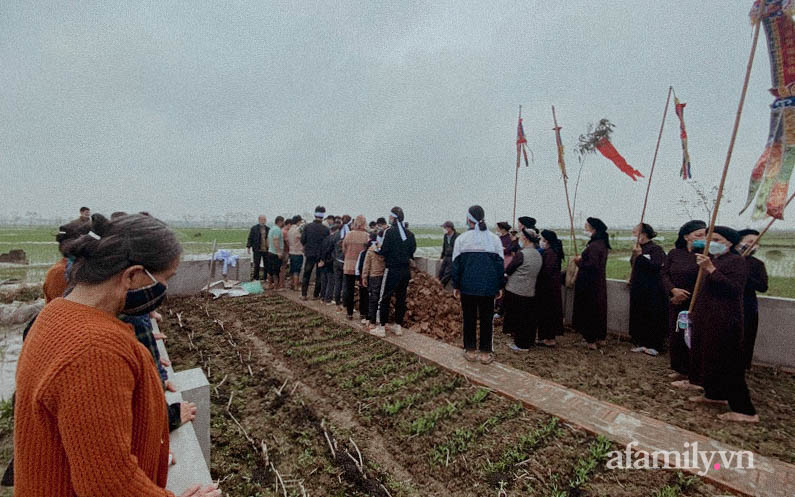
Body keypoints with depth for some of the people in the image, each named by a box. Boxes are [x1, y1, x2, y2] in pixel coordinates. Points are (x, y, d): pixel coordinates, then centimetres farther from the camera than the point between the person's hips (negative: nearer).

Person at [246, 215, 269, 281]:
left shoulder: (268, 229, 10)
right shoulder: (254, 228, 2)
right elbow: (250, 238, 0)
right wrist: (248, 247, -6)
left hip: (266, 250, 3)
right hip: (257, 250, -3)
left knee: (266, 265, 6)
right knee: (256, 265, 3)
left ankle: (265, 278, 18)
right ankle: (255, 278, 14)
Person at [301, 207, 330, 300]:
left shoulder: (307, 226, -6)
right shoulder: (326, 229, -11)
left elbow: (302, 240, -4)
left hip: (309, 254, 1)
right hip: (321, 255, -1)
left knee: (306, 275, 11)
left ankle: (303, 294, 9)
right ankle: (316, 294, 17)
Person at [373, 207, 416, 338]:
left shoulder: (389, 231, -11)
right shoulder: (409, 233, 5)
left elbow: (383, 250, -13)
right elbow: (412, 250, 8)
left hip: (392, 270, -5)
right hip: (405, 270, 6)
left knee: (384, 298, 5)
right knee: (401, 298, 14)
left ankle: (382, 328, 10)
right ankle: (398, 326, 22)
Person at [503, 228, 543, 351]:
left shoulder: (521, 254, -18)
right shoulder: (538, 255, 6)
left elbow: (508, 271, -12)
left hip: (516, 291, -7)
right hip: (530, 292, 7)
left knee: (517, 318, 5)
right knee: (528, 318, 16)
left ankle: (521, 344, 13)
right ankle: (529, 341, 28)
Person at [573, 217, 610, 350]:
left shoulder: (594, 246, -22)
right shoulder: (602, 243, 9)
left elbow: (592, 265, -28)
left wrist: (579, 262, -13)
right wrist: (582, 258, 9)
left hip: (589, 284, -10)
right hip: (599, 283, 10)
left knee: (588, 311, 1)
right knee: (599, 310, 18)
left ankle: (591, 341, 8)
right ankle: (601, 338, 31)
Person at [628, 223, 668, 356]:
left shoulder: (656, 249, -12)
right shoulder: (638, 248, 9)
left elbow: (656, 266, -26)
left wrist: (640, 255, -30)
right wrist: (631, 278, 11)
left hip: (652, 290, -7)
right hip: (637, 288, 8)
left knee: (652, 317, 1)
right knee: (638, 315, 10)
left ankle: (654, 345, 14)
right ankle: (641, 343, 20)